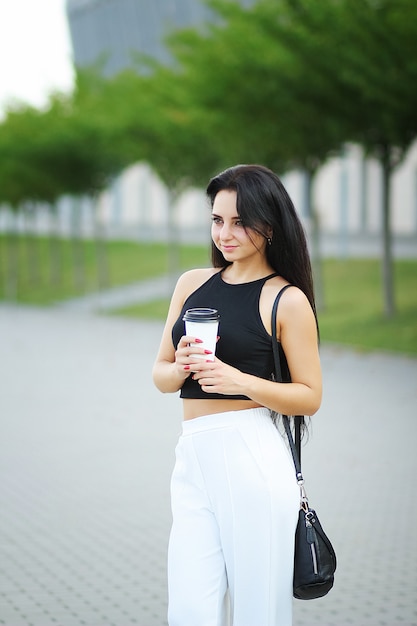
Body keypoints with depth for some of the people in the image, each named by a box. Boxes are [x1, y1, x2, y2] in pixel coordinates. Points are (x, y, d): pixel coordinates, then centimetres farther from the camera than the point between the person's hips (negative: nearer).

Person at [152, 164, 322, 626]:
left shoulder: (287, 300, 0)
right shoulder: (192, 284, 15)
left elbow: (309, 397, -1)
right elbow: (160, 375, 18)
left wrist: (239, 381, -14)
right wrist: (182, 368, -5)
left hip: (252, 459, -4)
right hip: (192, 456, 4)